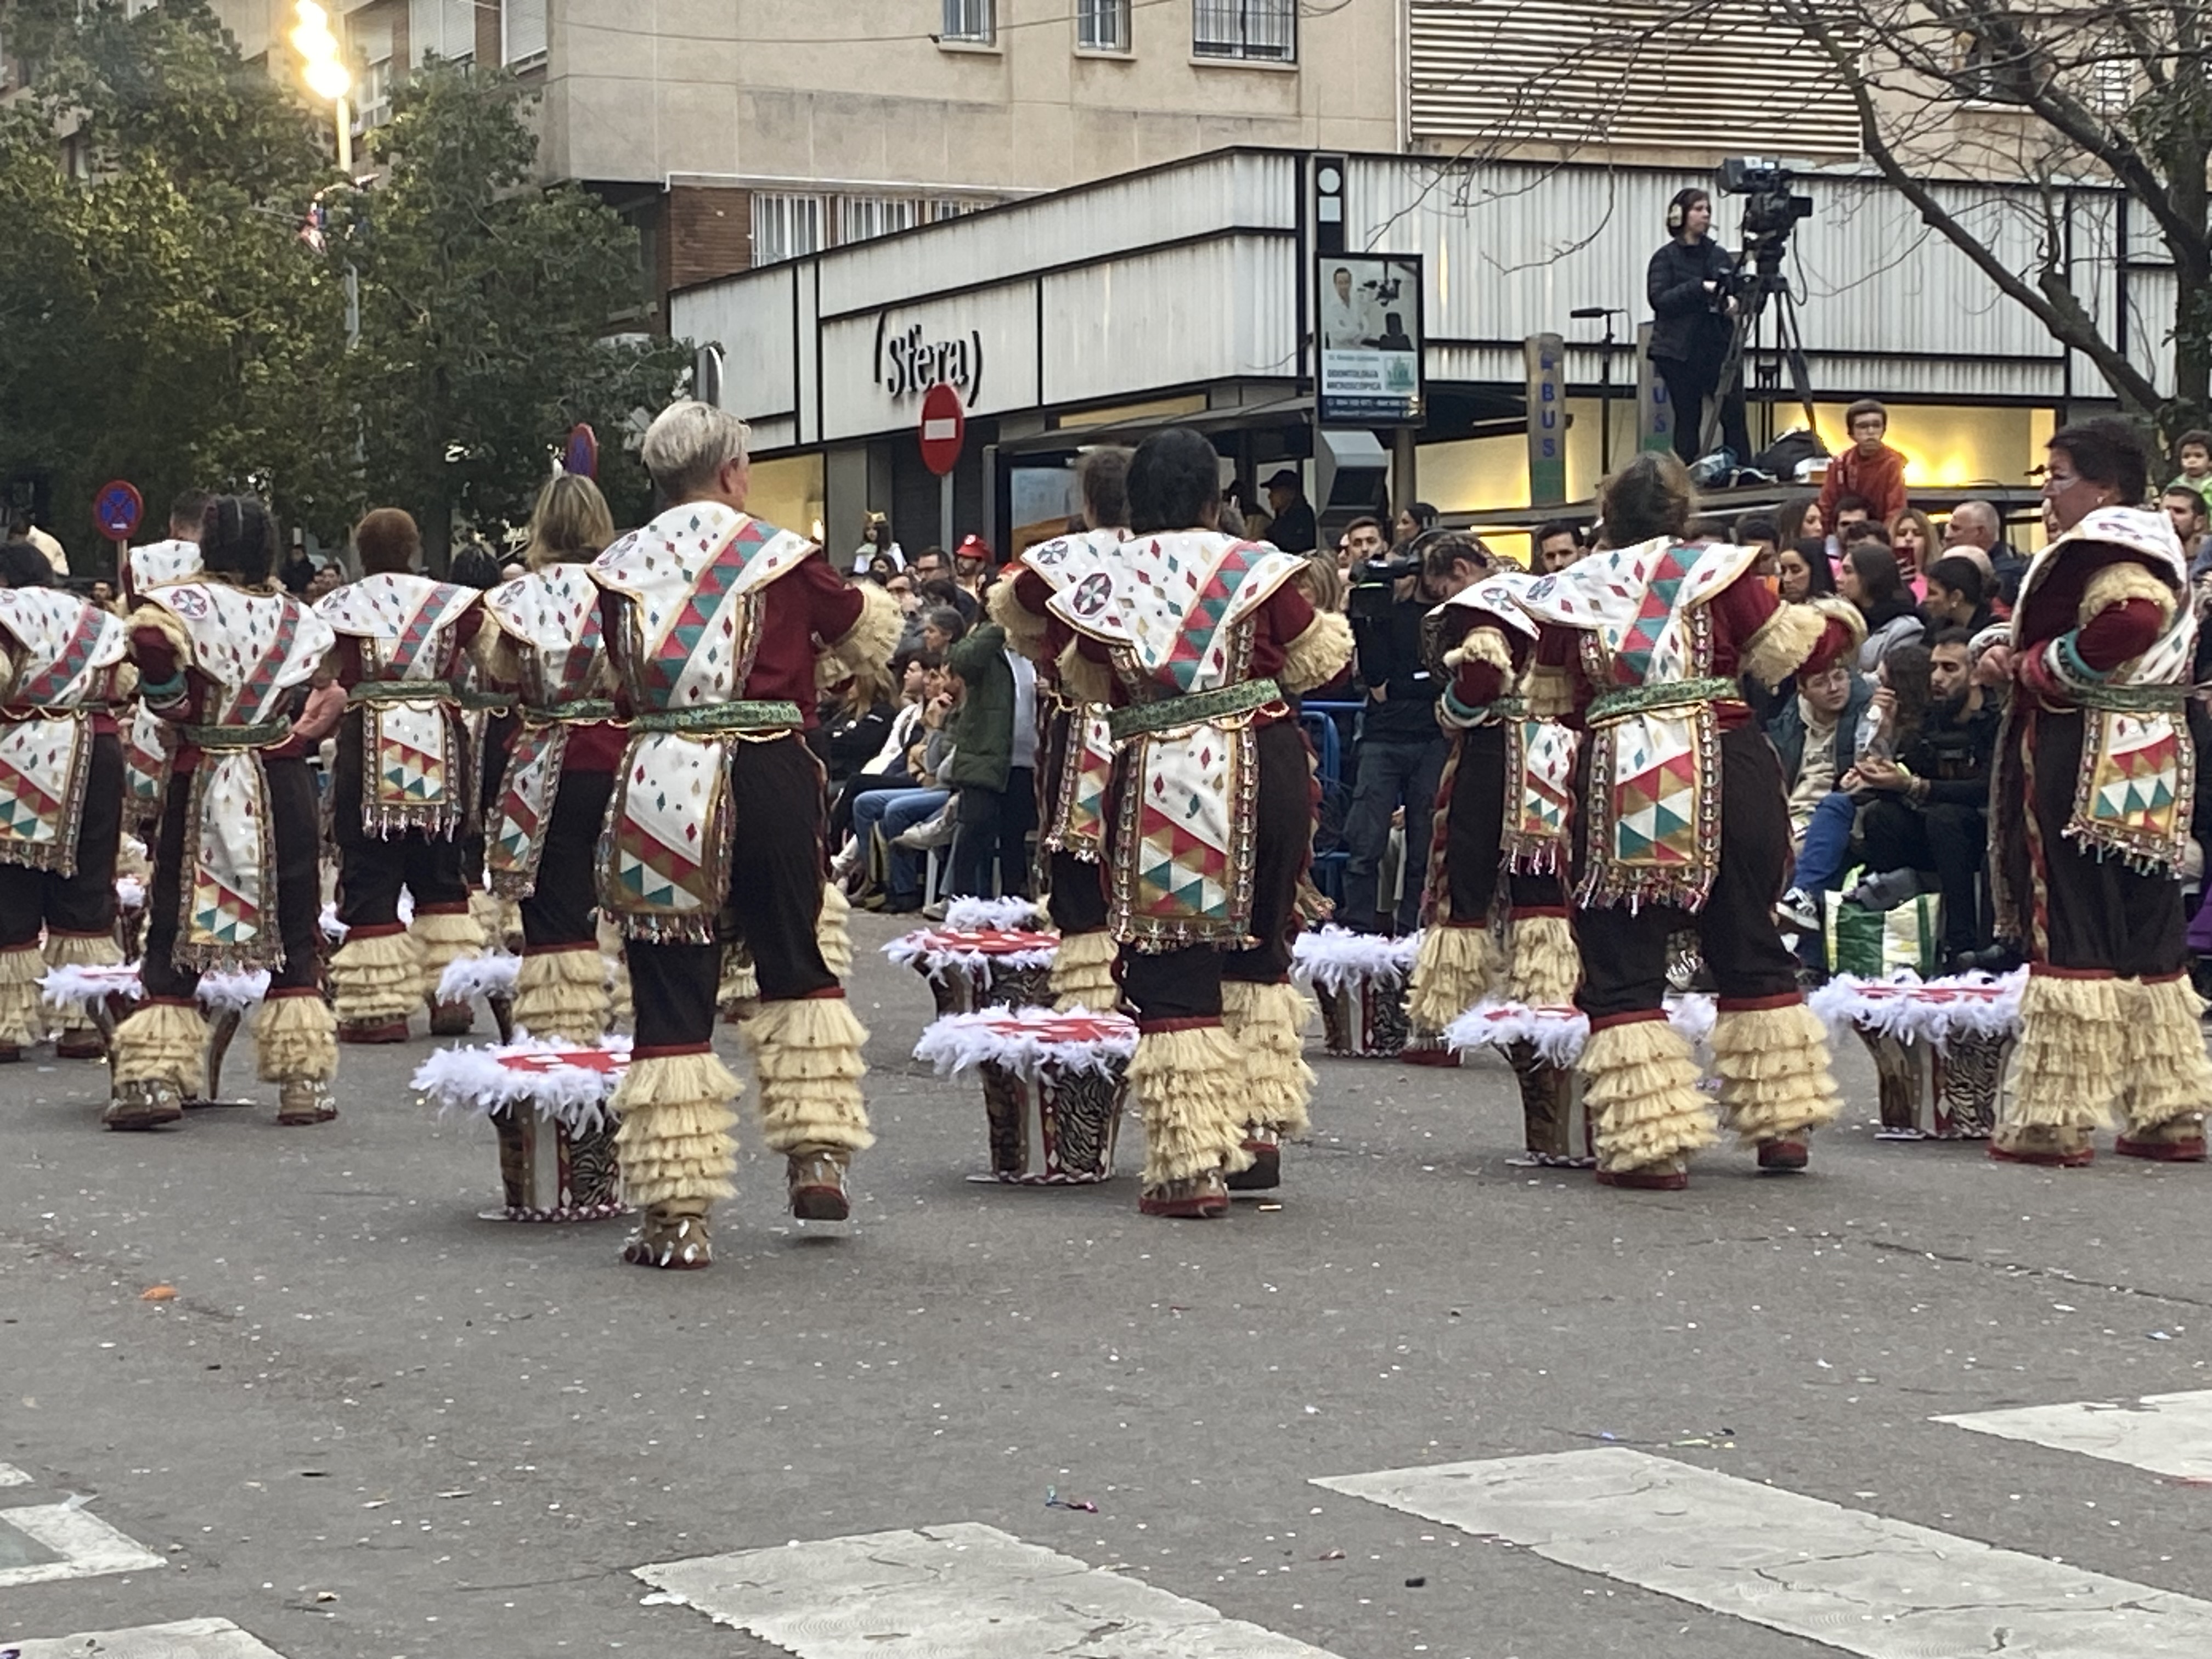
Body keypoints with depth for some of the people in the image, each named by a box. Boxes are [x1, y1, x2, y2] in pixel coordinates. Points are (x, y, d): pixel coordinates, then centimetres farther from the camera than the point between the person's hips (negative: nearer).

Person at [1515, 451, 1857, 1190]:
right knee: (1748, 948, 14)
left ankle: (1648, 1140, -5)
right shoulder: (1714, 570, 1)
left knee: (1623, 968, 3)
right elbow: (1790, 650, 5)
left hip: (1617, 785, -1)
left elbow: (1549, 705, 14)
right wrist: (1838, 625, 25)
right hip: (1723, 769, 1)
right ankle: (1780, 1124, 20)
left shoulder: (1573, 590, 6)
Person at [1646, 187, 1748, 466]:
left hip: (1720, 347, 3)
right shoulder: (1666, 257, 0)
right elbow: (1658, 298, -12)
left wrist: (1734, 301, -7)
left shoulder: (1719, 255, 13)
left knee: (1734, 416, -5)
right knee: (1688, 419, 1)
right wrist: (1700, 288, -20)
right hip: (1680, 352, -3)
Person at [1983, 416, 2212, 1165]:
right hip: (2150, 764, 10)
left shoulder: (2105, 545, -13)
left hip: (2087, 763, -10)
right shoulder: (2147, 543, 19)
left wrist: (2037, 667, -16)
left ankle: (2053, 1119, -3)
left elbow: (2132, 619, -31)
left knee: (2072, 930, -6)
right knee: (2147, 939, 11)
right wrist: (2020, 655, 7)